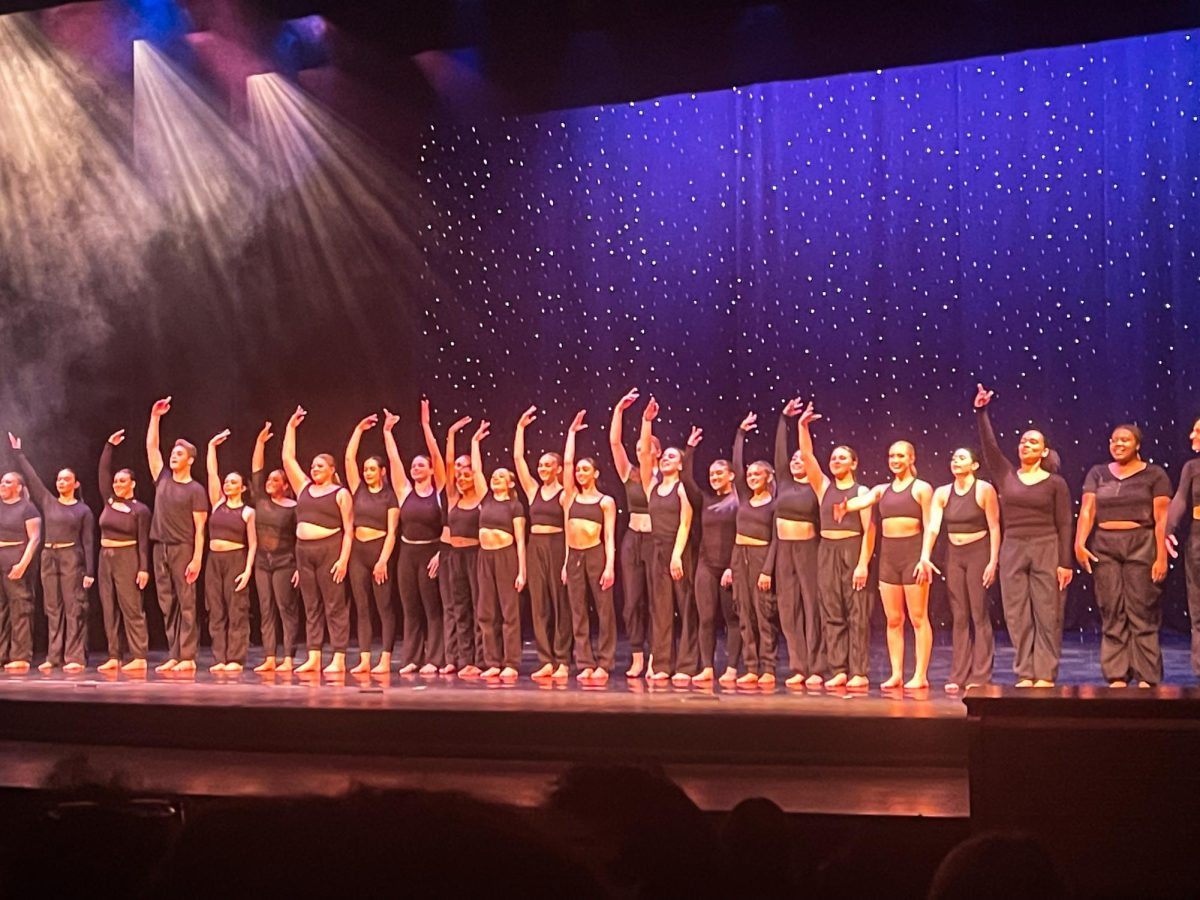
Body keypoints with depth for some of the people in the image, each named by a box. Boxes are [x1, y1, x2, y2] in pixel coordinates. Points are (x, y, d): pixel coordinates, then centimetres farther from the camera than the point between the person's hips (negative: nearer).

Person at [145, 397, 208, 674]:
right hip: (161, 548, 6)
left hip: (183, 549, -6)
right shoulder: (163, 479, 12)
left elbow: (200, 528, -8)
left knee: (186, 603, -5)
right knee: (167, 604, 6)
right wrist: (155, 416, 3)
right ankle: (173, 655, 9)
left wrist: (197, 558, -15)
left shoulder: (196, 490, -4)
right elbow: (151, 447, 10)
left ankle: (188, 657, -6)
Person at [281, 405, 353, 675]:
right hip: (304, 550, 6)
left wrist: (343, 558, -15)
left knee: (335, 606, -5)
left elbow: (348, 529, -5)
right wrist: (291, 426, 14)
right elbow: (287, 458, 15)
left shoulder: (340, 494, 0)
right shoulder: (304, 487, 15)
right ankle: (313, 658, 8)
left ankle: (339, 660, -5)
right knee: (311, 607, 6)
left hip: (329, 550, -6)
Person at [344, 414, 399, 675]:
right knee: (362, 608, 4)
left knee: (384, 607, -2)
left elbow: (391, 532, -6)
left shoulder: (389, 497, -1)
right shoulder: (359, 490, 11)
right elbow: (349, 458, 7)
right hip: (358, 551, 5)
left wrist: (383, 560, -15)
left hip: (379, 550, -5)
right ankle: (364, 660, 4)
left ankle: (385, 660, -3)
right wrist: (359, 429, 7)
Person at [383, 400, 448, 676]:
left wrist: (425, 425, -14)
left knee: (433, 608, 0)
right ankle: (412, 658, 12)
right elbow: (393, 459, 4)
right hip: (407, 553, 4)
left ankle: (434, 659, 3)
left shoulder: (439, 490, -2)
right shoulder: (405, 491, 6)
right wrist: (387, 432, 0)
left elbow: (437, 455, -10)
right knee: (411, 609, 7)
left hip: (430, 553, -4)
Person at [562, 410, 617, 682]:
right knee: (578, 613, 3)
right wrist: (572, 432, 16)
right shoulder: (571, 497, 11)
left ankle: (603, 664, 3)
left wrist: (609, 566, -11)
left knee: (604, 611, -1)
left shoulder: (606, 502, 3)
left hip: (596, 555, -4)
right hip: (573, 556, 4)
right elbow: (567, 461, 8)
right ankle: (585, 664, 7)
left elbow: (609, 537, -2)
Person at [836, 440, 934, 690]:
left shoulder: (921, 488, 1)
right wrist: (846, 506, -29)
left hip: (912, 552, -5)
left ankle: (921, 675, 0)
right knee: (893, 620, 6)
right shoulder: (882, 490, 14)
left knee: (918, 618, -3)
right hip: (888, 554, 5)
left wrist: (925, 558, -14)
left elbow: (929, 527, -4)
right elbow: (862, 501, -6)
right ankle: (896, 674, 11)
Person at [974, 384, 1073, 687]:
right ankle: (1025, 674, 9)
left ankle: (1045, 674, 2)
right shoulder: (1006, 475, 9)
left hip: (1046, 550, -3)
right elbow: (989, 445, 0)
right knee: (1017, 616, 3)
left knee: (1046, 614, -1)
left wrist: (1065, 563, -7)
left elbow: (1064, 525, -1)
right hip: (1013, 550, 3)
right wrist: (981, 412, -9)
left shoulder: (1055, 483, 1)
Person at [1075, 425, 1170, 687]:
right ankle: (1117, 677, 5)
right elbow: (1087, 511, 3)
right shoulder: (1098, 473, 13)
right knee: (1112, 614, 2)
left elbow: (1161, 519, -2)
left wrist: (1161, 557, -10)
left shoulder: (1154, 474, 4)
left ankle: (1147, 678, -1)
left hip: (1141, 545, -3)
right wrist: (1080, 543, -12)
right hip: (1105, 547, 3)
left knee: (1142, 613, -5)